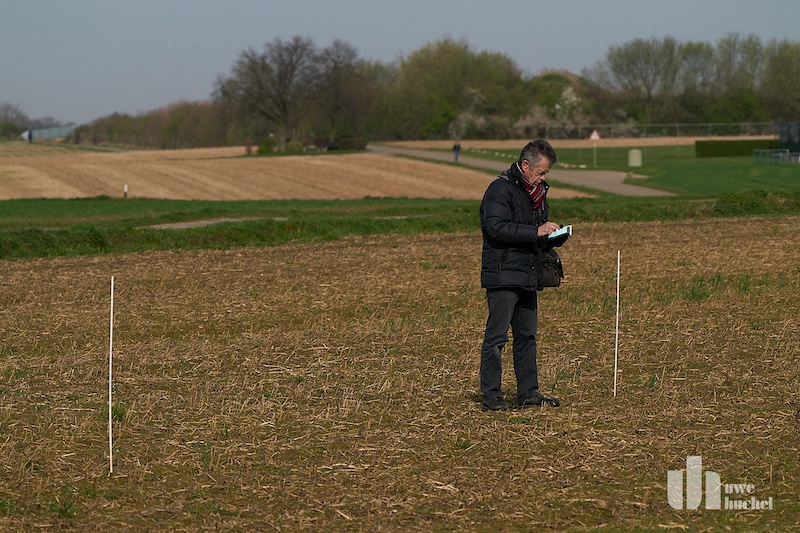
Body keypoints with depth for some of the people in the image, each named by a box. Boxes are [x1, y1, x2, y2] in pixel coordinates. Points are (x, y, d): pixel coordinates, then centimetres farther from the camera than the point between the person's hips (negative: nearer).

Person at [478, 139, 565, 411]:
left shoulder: (536, 191, 18)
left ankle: (528, 392, 18)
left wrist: (552, 236, 7)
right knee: (496, 336, -7)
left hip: (527, 275, 9)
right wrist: (536, 231, -25)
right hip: (502, 274, -9)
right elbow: (496, 227, -24)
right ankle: (491, 396, -4)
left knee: (527, 335, 12)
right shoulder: (500, 189, -11)